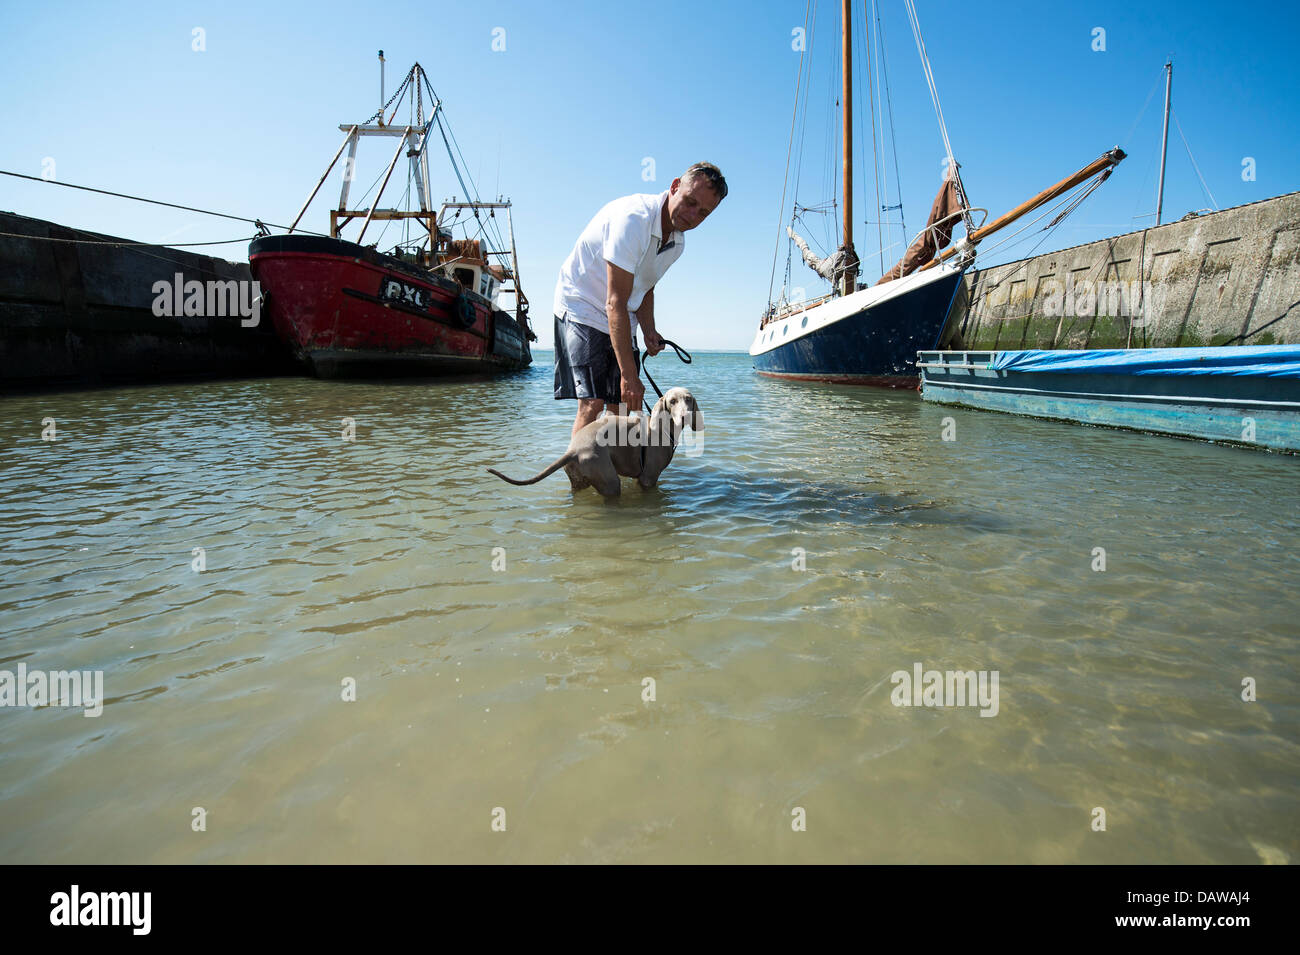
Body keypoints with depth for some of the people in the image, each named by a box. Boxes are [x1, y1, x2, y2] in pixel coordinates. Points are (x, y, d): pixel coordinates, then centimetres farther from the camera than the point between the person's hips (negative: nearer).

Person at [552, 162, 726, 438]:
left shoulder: (677, 242, 1)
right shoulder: (633, 218, -26)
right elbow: (615, 303, -29)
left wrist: (649, 330, -6)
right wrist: (629, 375, -32)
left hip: (621, 322, 8)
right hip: (581, 309, -8)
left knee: (621, 407, 1)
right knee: (592, 403, -19)